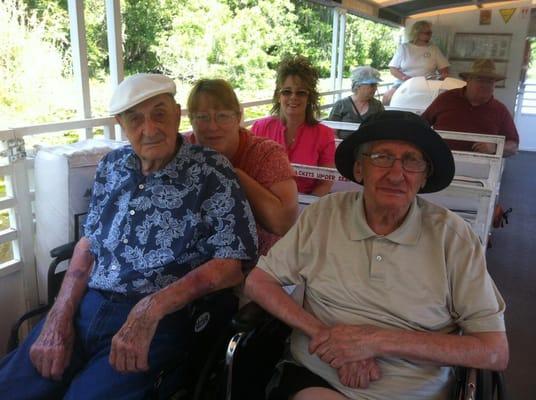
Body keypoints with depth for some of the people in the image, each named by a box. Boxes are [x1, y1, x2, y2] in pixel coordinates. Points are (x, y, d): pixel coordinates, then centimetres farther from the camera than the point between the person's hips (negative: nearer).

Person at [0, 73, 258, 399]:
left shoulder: (211, 171, -8)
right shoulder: (112, 165, 9)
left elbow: (234, 262, -12)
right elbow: (90, 242, 13)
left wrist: (151, 308, -20)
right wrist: (59, 318, 0)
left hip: (158, 321, -4)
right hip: (84, 306, 5)